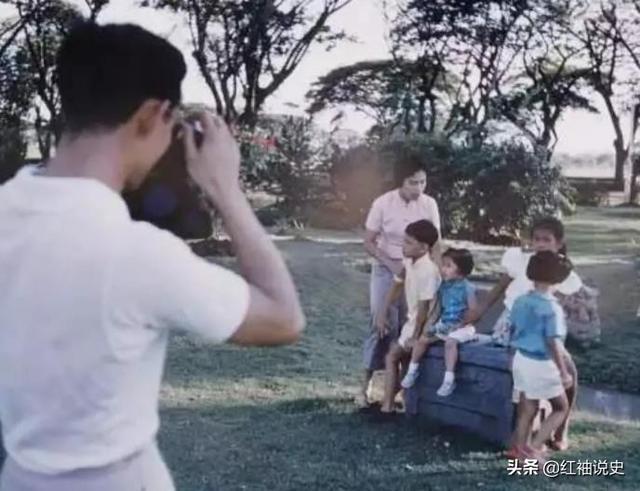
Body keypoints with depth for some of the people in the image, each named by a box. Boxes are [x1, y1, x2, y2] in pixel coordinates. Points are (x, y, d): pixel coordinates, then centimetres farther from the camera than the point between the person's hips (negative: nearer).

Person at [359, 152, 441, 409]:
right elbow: (368, 242, -8)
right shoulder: (383, 204, -15)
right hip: (386, 269, -2)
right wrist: (392, 264, -18)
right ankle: (366, 383, 2)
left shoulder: (429, 204, -9)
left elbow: (434, 244, 0)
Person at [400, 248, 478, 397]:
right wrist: (433, 322, -3)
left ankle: (449, 380, -29)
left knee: (450, 342, -33)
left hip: (461, 327, -7)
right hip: (443, 324, 7)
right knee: (421, 339, -5)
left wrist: (461, 324, -19)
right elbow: (439, 306, 10)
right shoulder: (443, 285, 3)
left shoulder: (467, 287, -15)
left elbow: (473, 310, -16)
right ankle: (412, 371, 12)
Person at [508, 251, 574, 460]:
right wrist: (564, 373, -17)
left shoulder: (521, 301, -1)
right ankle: (533, 447, 0)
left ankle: (519, 447, 30)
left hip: (521, 359, 7)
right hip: (542, 364, -7)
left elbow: (513, 330, 10)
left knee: (528, 407, 20)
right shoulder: (552, 308, -21)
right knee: (561, 408, 10)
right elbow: (553, 344, -23)